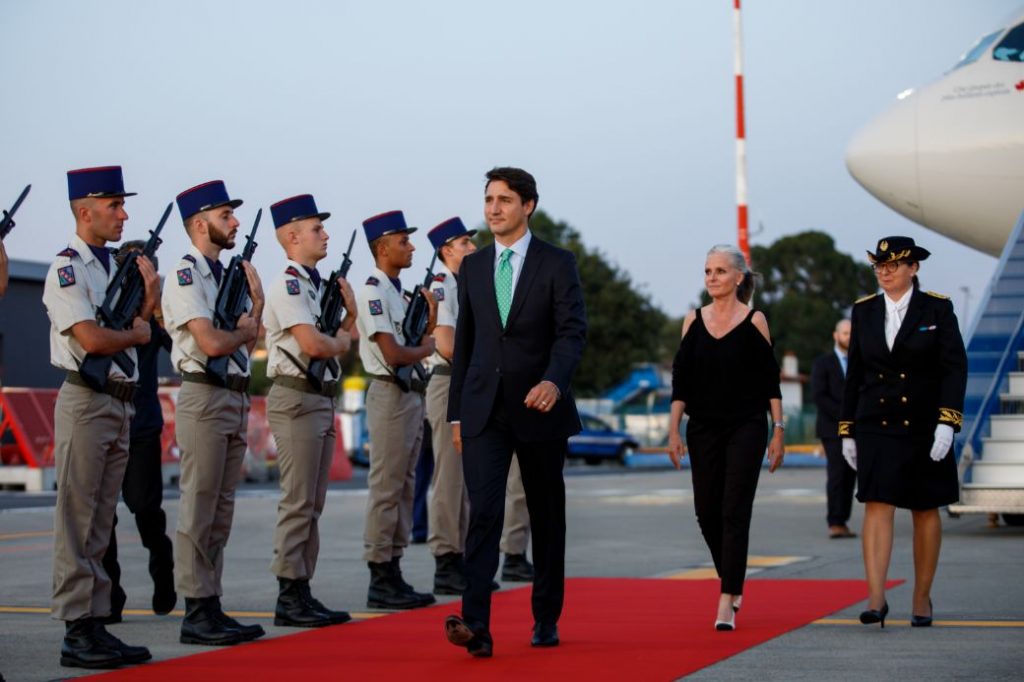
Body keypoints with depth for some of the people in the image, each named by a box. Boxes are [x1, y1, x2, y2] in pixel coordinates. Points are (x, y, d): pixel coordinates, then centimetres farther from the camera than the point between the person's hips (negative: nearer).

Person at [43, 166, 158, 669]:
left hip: (121, 404, 8)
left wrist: (149, 299, 1)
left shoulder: (115, 266, 16)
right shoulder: (66, 269, -9)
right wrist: (137, 333, -3)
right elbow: (92, 339, -20)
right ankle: (77, 633, -2)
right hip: (86, 403, -8)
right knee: (77, 522, -5)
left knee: (101, 524, 10)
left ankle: (96, 626, 14)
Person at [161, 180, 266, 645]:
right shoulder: (185, 275, -9)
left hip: (236, 398, 9)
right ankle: (197, 612, -3)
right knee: (198, 510, -6)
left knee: (221, 513, 10)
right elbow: (211, 343, -20)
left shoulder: (225, 274, 18)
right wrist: (245, 330, -2)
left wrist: (256, 302, 3)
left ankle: (212, 606, 15)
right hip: (205, 398, -9)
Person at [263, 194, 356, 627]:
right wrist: (341, 342, -4)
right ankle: (290, 597, -3)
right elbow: (312, 344, -23)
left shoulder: (317, 285, 17)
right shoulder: (288, 285, -12)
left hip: (322, 398, 10)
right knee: (298, 502, -7)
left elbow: (339, 341, 19)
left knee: (312, 504, 11)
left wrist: (349, 314, 2)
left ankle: (301, 593, 16)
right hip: (296, 400, -10)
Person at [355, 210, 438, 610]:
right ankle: (380, 581, -3)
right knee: (386, 488, -7)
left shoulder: (397, 291, 17)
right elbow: (393, 355, -20)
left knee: (403, 487, 12)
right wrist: (425, 348, -3)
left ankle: (393, 574, 17)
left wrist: (429, 319, 1)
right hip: (390, 395, -10)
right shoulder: (373, 292, -13)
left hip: (412, 394, 10)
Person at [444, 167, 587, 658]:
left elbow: (572, 331, -11)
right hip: (484, 410, 2)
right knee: (484, 512, -12)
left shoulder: (557, 264, -1)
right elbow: (464, 341, 13)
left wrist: (554, 381, -30)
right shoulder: (472, 266, 10)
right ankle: (476, 626, -20)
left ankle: (546, 619, 22)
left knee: (546, 515, 9)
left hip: (539, 408, -2)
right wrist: (456, 413, 11)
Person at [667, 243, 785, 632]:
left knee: (734, 512, -8)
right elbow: (681, 381, 6)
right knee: (707, 511, 5)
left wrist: (778, 432, -3)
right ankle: (733, 584, 28)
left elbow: (770, 381, 0)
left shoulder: (754, 321, -1)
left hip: (746, 428, -3)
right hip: (703, 429, 3)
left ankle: (727, 602, -8)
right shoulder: (694, 321, 6)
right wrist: (673, 431, 1)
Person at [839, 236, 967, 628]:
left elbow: (955, 368, -8)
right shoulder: (864, 311, 6)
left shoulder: (937, 309, -3)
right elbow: (855, 374, 10)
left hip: (924, 428, -1)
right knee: (877, 507, -10)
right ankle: (875, 599, -15)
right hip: (876, 426, 1)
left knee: (925, 511, 8)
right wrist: (847, 431, 7)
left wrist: (947, 422, -19)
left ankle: (922, 599, 20)